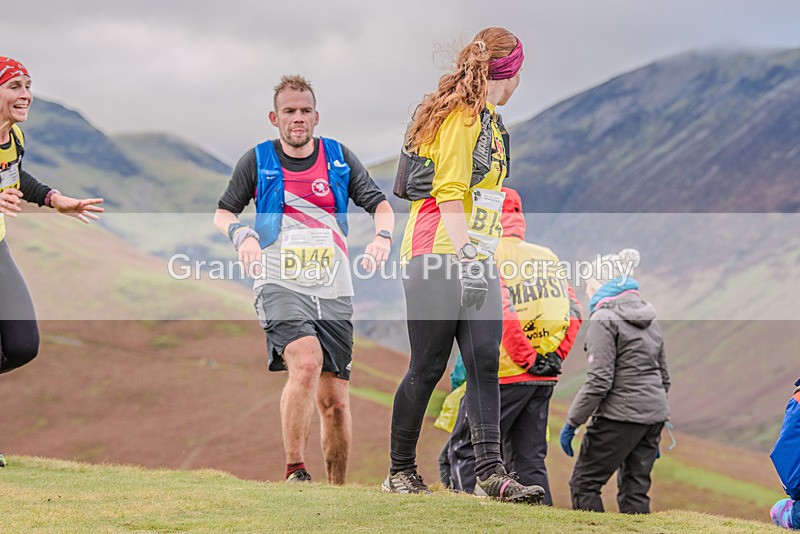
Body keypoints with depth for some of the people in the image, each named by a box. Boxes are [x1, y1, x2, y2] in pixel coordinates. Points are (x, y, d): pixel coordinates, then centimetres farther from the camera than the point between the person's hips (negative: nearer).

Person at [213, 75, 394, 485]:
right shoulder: (257, 161, 6)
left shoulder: (339, 158, 11)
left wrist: (382, 236, -7)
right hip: (281, 285, -3)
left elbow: (381, 205, 14)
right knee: (306, 362, -30)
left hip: (334, 291, 3)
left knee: (334, 399, 2)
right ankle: (294, 472, -25)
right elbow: (223, 213, 13)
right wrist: (241, 234, -8)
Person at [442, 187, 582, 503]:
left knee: (464, 452, 1)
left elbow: (501, 311, -20)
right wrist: (555, 356, 7)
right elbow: (574, 313, 10)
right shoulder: (548, 257, 14)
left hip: (505, 375, -6)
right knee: (529, 460, 11)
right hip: (544, 379, 6)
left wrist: (526, 358, -14)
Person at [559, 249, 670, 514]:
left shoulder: (604, 319, -10)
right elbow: (664, 376, 20)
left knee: (583, 483, 1)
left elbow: (599, 381, -17)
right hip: (655, 412, 8)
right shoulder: (649, 318, 15)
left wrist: (572, 423, -10)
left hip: (621, 415, -8)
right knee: (635, 490, 10)